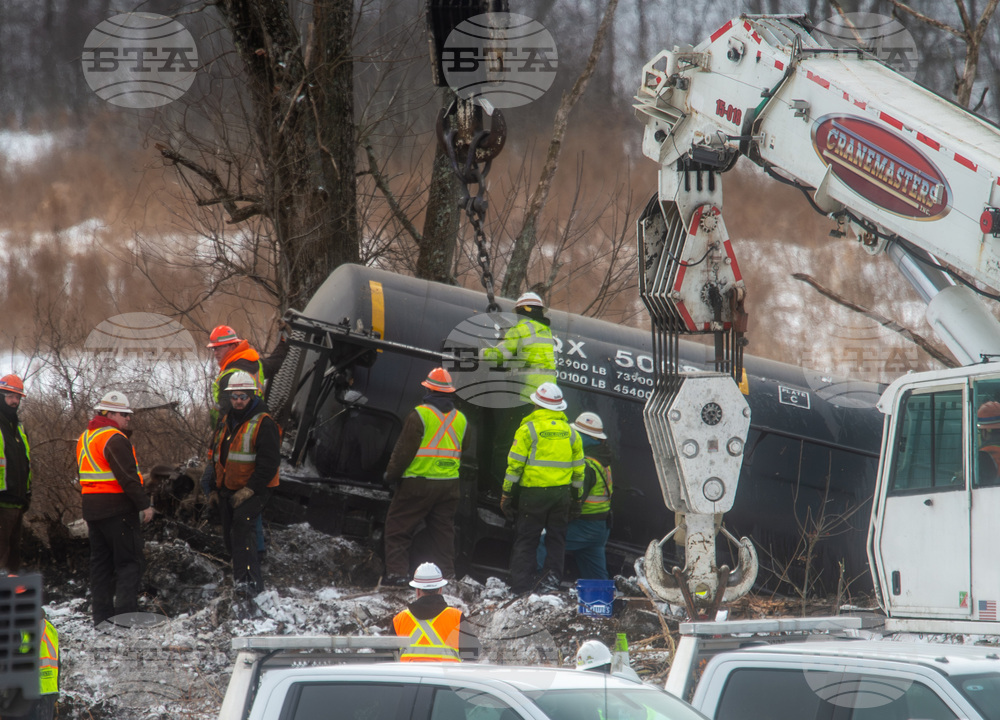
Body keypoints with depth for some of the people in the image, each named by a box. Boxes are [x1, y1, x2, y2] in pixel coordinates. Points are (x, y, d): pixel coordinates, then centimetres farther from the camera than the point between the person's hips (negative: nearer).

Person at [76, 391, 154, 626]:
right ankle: (125, 614, -13)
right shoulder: (115, 438, -15)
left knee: (101, 563, 12)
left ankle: (102, 616, 13)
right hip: (118, 509, -9)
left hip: (92, 508, 9)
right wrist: (144, 504, -15)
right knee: (129, 562, -5)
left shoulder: (85, 438, 16)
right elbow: (127, 476, -20)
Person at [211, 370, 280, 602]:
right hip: (229, 489, 8)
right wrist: (216, 487, 20)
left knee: (243, 522, -29)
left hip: (254, 489, -8)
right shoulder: (226, 422, 14)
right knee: (230, 536, 10)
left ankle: (247, 580, -34)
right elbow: (216, 455, 27)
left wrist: (250, 489, -21)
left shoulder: (263, 423, -11)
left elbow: (270, 461, -17)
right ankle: (250, 580, 25)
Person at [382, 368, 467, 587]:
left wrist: (391, 474, 2)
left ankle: (396, 572, -6)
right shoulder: (460, 419, 8)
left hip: (419, 483, -6)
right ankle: (447, 575, 11)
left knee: (398, 528, 1)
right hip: (449, 484, 6)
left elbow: (404, 450, -10)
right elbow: (465, 454, 19)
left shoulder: (420, 415, -11)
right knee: (443, 531, 13)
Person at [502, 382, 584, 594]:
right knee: (556, 540, 12)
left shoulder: (528, 429, -7)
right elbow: (578, 469, 13)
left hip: (533, 492, -4)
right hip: (562, 494, 4)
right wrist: (576, 498, 19)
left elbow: (515, 466, -8)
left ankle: (520, 589, -1)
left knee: (525, 542, 1)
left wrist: (507, 495, -2)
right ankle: (551, 581, 9)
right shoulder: (571, 433, 9)